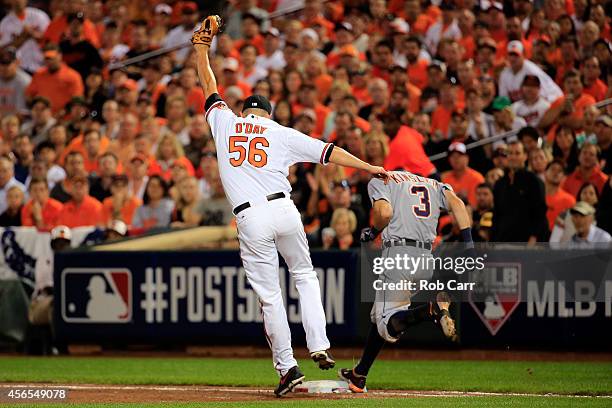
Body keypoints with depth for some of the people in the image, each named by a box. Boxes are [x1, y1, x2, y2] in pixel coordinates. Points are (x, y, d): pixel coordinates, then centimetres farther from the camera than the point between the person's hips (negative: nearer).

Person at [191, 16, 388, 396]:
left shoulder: (225, 122, 11)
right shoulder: (281, 133, 10)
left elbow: (210, 88, 26)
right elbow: (327, 151, 5)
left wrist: (202, 48, 32)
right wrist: (370, 168, 5)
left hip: (250, 219, -1)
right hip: (284, 209, 1)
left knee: (270, 296, 1)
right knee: (305, 275, 20)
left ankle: (288, 367, 1)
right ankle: (319, 346, 5)